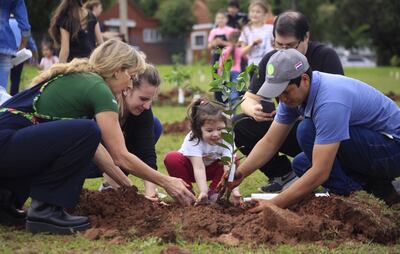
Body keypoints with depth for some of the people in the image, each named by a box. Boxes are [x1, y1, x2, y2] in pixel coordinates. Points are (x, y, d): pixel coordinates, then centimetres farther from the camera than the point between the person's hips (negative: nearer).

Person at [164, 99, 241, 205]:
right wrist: (203, 191, -54)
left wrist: (234, 190, -52)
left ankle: (213, 192, -9)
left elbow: (229, 168, -37)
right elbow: (199, 168, -42)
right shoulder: (192, 140, -33)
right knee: (171, 158, -32)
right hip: (191, 168, -2)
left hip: (212, 168, 2)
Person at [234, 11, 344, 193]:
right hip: (289, 129, 5)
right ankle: (284, 176, -5)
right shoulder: (270, 60, 0)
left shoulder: (326, 56, -14)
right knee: (238, 126, -14)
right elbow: (248, 99, -3)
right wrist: (254, 110, -28)